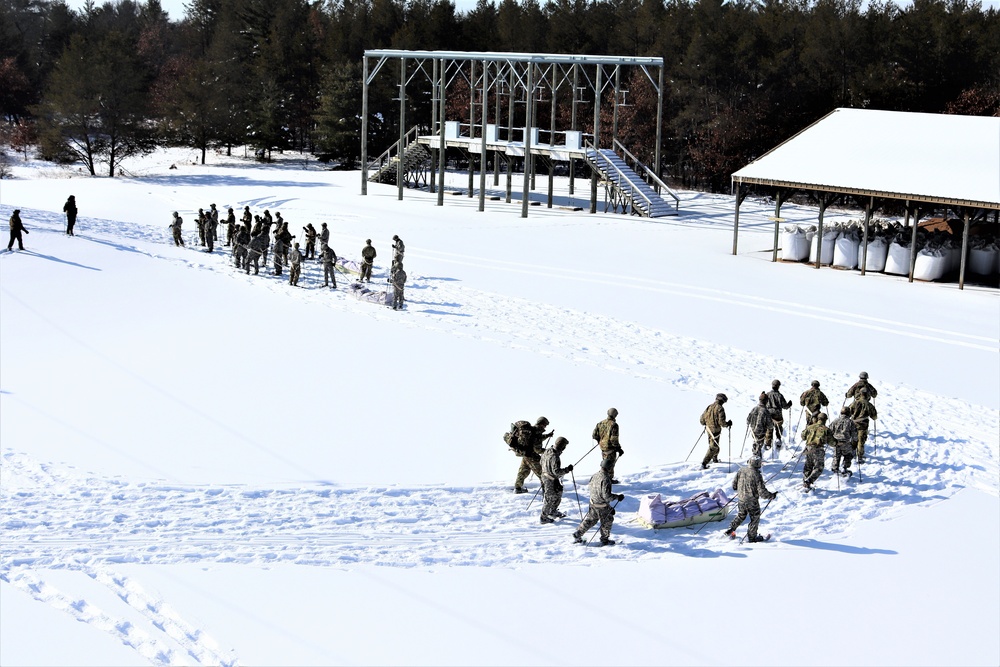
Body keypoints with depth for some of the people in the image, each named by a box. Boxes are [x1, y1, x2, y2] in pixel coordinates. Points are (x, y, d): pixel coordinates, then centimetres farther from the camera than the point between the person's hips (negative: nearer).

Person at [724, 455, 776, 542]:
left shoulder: (741, 470, -6)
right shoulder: (756, 475, -22)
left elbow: (734, 485, 4)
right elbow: (762, 492, -20)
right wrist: (772, 495, -5)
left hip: (740, 499, 5)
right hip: (752, 501, -5)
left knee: (741, 515, 27)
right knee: (755, 518, 14)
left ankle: (730, 529, 24)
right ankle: (752, 537, 22)